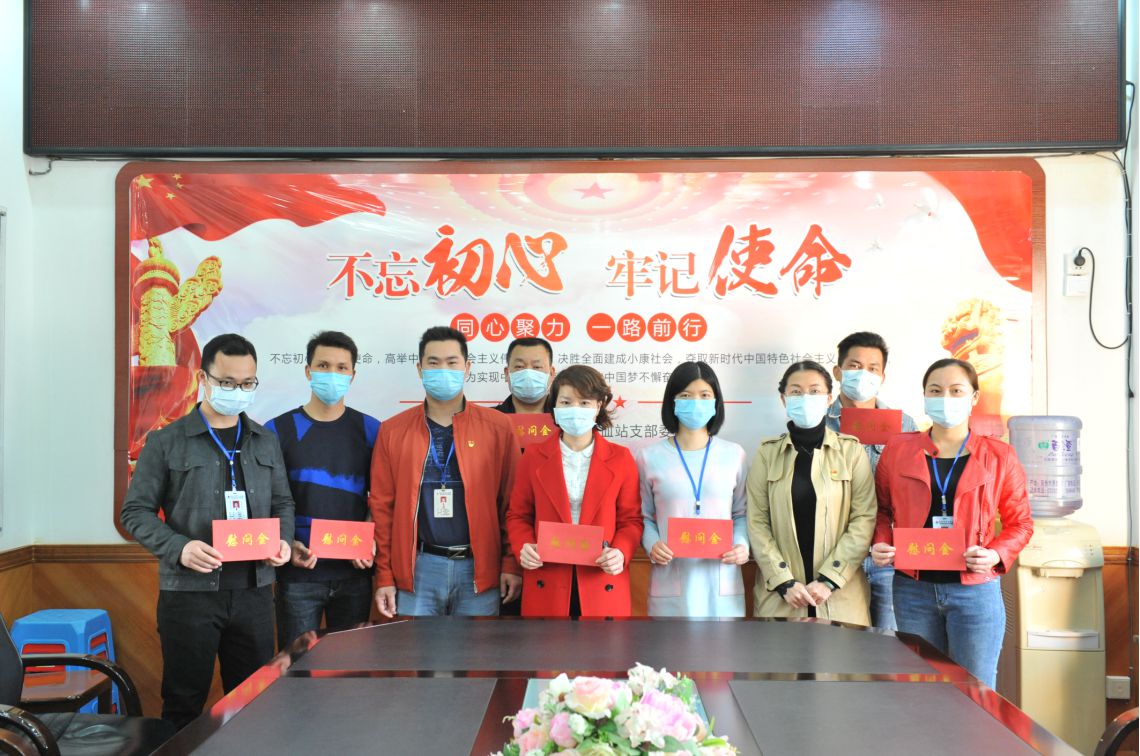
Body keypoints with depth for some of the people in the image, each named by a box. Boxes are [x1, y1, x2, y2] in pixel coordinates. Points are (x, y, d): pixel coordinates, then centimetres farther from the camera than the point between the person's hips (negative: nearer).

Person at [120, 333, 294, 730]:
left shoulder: (266, 442, 11)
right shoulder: (166, 442, -1)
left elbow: (283, 503, 16)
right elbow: (135, 511, -2)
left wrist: (283, 540, -5)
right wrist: (179, 548, -18)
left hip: (254, 589, 3)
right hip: (189, 592, -3)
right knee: (184, 705, 7)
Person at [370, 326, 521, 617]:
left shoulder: (497, 427, 1)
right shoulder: (392, 430, 4)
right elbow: (382, 506, 4)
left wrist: (512, 563, -3)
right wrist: (384, 576, 1)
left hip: (479, 568, 0)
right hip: (418, 568, 1)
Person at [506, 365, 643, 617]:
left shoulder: (620, 459, 3)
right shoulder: (534, 457, 4)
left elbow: (631, 520, 6)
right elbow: (518, 516, 10)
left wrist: (621, 553, -13)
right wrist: (523, 547, -9)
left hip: (602, 587, 0)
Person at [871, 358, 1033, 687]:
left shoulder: (999, 456, 1)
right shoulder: (898, 450, 4)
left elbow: (1020, 522, 6)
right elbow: (882, 509, 13)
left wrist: (997, 554, -12)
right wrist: (880, 544, -6)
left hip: (975, 589, -1)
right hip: (913, 588, 2)